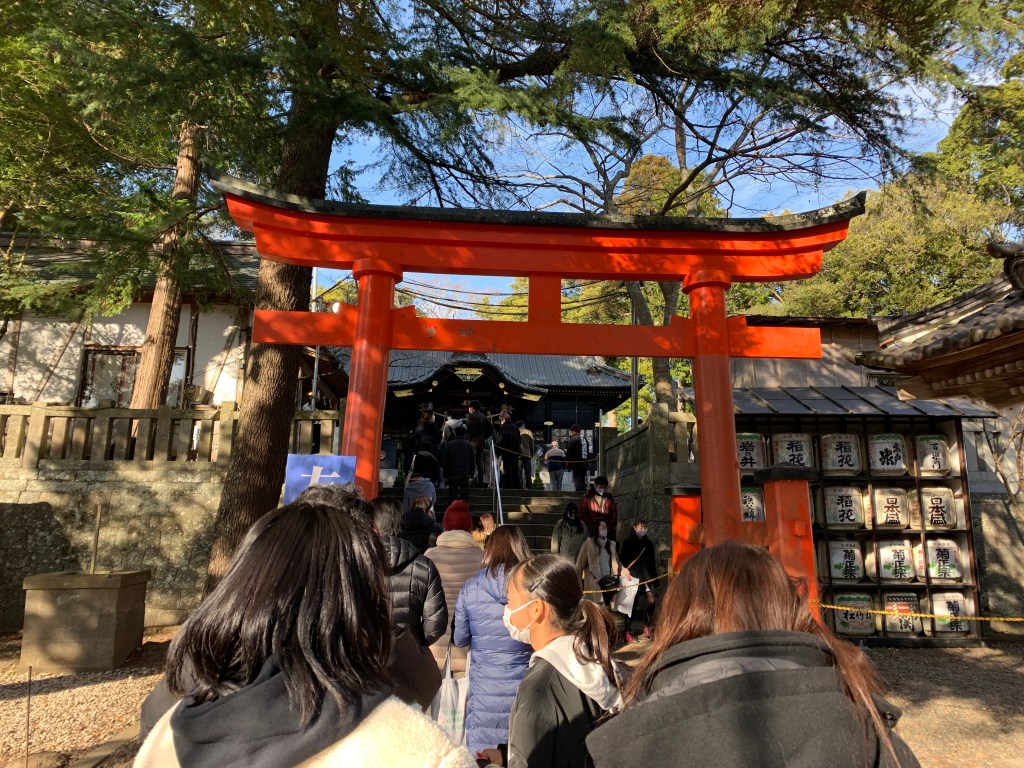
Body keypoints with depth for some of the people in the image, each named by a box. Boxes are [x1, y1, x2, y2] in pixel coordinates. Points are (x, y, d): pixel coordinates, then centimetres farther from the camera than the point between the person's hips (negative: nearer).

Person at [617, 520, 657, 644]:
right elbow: (623, 560, -2)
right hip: (633, 577, -3)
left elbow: (652, 562, 14)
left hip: (647, 576, 4)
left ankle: (646, 626, 15)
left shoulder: (649, 543, 13)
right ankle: (628, 631, 9)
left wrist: (654, 578, 10)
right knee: (632, 603, -3)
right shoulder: (628, 542, 1)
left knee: (651, 601, -7)